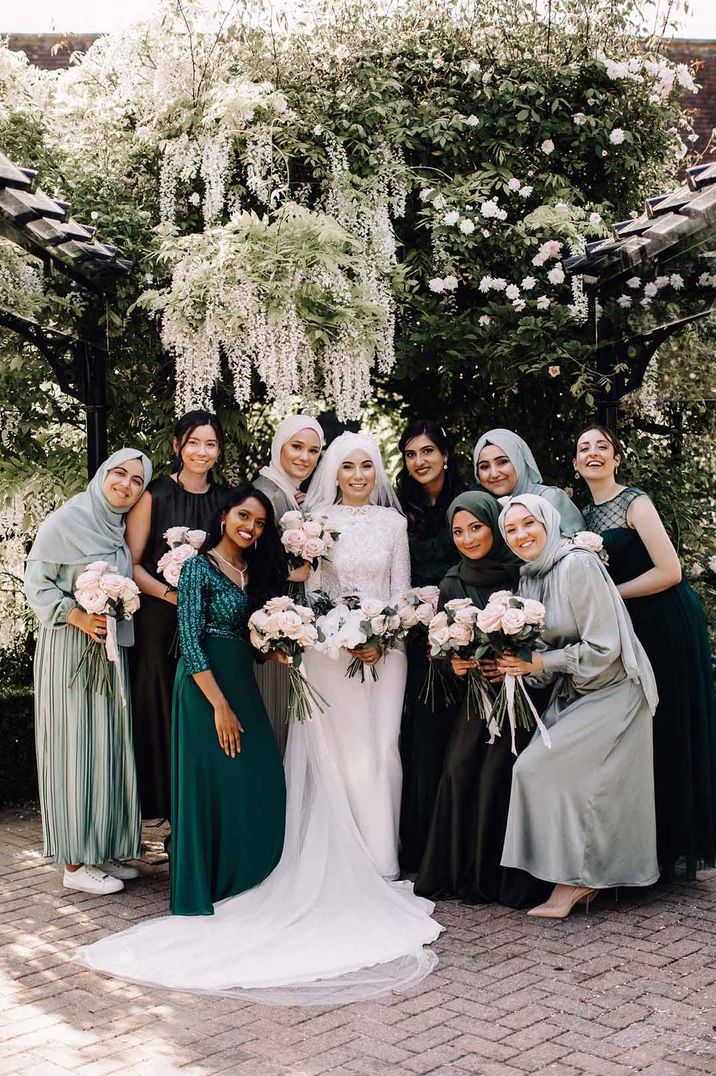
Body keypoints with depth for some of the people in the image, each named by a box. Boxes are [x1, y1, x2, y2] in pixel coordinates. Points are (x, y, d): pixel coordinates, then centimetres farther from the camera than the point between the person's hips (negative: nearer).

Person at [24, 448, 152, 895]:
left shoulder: (123, 528, 11)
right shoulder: (68, 520, -9)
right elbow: (37, 581, -10)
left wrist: (116, 614, 5)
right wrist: (78, 616, -21)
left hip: (114, 650, 7)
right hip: (69, 649, -7)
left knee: (109, 746, 10)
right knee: (74, 747, -3)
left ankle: (103, 850, 20)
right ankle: (75, 863, 4)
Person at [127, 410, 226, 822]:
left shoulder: (225, 498, 8)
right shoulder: (155, 495, -3)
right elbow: (132, 564, -5)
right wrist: (171, 594, -18)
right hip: (161, 623, -3)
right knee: (163, 712, 0)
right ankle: (166, 806, 13)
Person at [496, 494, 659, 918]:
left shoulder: (577, 565, -18)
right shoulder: (529, 577, 8)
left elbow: (603, 649, -21)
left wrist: (539, 663, -20)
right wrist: (517, 665, -8)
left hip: (611, 692, -8)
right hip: (571, 695, 8)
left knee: (538, 768, -16)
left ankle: (572, 880, -5)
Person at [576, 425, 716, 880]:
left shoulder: (634, 502, -11)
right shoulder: (586, 515, 12)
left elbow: (669, 572, -19)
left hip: (669, 626, -7)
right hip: (629, 631, 8)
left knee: (668, 731, -1)